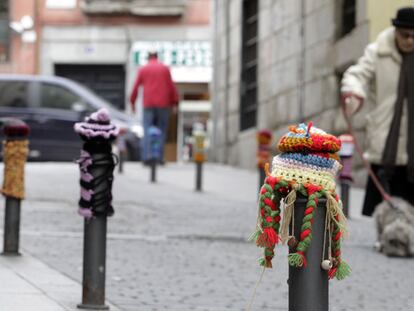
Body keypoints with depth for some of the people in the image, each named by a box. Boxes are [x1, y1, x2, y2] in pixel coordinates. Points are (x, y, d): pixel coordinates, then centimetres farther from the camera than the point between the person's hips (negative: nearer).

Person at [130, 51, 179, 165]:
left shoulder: (143, 69, 7)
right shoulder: (165, 68, 7)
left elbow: (135, 87, 6)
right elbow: (171, 86, 4)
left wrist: (132, 102, 12)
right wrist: (175, 102, 9)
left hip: (148, 104, 0)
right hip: (163, 104, 0)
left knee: (147, 130, 0)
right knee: (161, 130, 4)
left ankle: (146, 156, -14)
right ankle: (159, 157, -1)